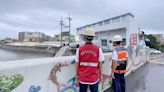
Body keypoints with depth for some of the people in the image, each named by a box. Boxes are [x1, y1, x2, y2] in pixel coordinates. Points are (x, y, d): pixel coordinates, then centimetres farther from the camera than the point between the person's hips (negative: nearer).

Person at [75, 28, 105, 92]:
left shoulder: (79, 49, -8)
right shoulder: (98, 49, -10)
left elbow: (77, 65, -1)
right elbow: (100, 65, -4)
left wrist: (77, 75, 13)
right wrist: (101, 75, 9)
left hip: (82, 78, 1)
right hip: (94, 79, -1)